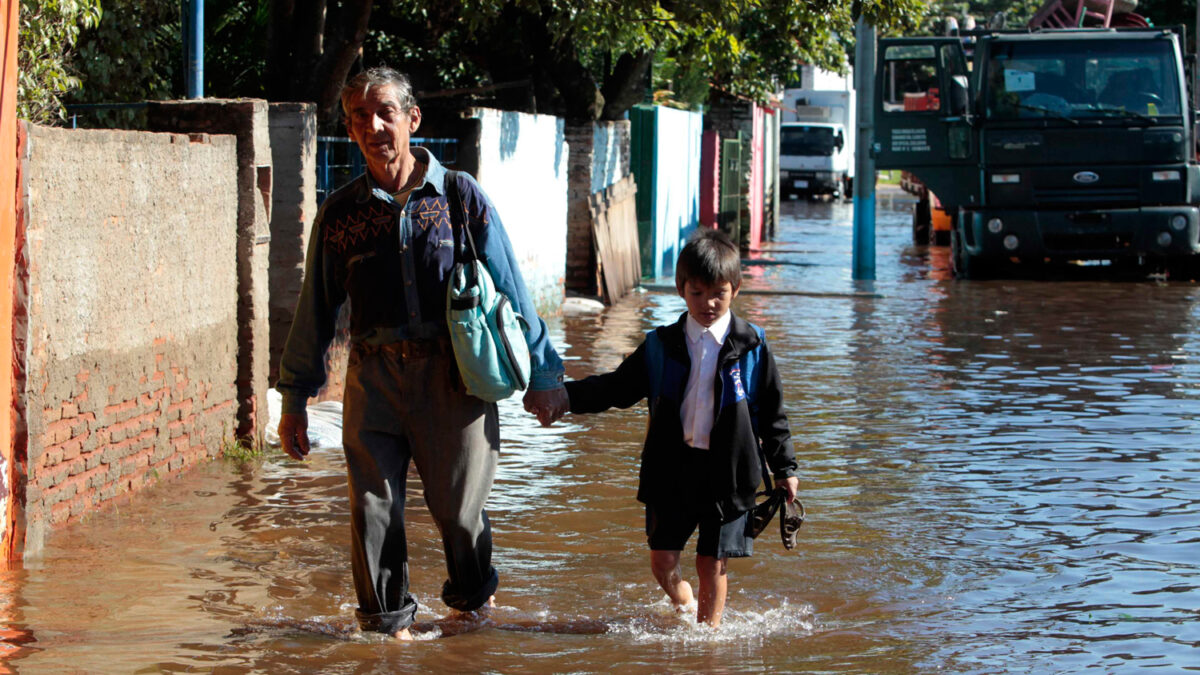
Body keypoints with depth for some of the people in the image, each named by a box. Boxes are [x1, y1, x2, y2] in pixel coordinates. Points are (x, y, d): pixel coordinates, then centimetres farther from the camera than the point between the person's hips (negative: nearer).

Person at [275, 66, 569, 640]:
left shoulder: (460, 195, 4)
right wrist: (294, 399, 14)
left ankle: (473, 599, 30)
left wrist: (542, 375, 9)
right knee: (374, 507, -3)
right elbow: (315, 311, 14)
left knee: (459, 506, 3)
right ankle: (388, 623, 13)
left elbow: (510, 289, 8)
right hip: (374, 376, 1)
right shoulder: (340, 212, 8)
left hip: (454, 376, -1)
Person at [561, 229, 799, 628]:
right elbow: (617, 388, 11)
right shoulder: (661, 346, 4)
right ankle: (681, 600, 35)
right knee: (662, 559, 3)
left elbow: (772, 411, 6)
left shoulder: (751, 347, -1)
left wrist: (784, 468, 6)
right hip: (671, 468, 2)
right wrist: (562, 396, 1)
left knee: (711, 563, 1)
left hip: (727, 471, -2)